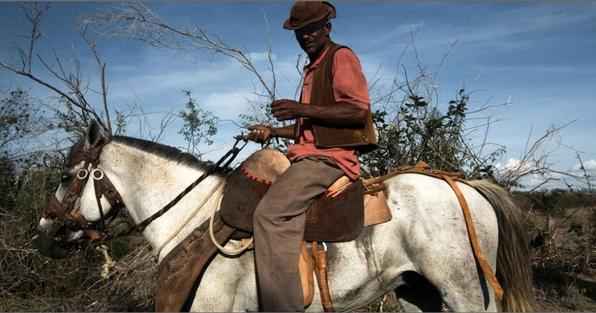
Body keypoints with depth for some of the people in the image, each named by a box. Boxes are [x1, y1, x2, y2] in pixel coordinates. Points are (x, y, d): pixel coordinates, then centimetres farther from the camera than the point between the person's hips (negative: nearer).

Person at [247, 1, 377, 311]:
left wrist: (301, 109, -19)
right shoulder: (313, 69, 26)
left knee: (269, 213, -26)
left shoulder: (341, 57, -1)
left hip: (330, 157, -10)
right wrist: (272, 131, 18)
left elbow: (359, 109, -15)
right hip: (311, 155, 10)